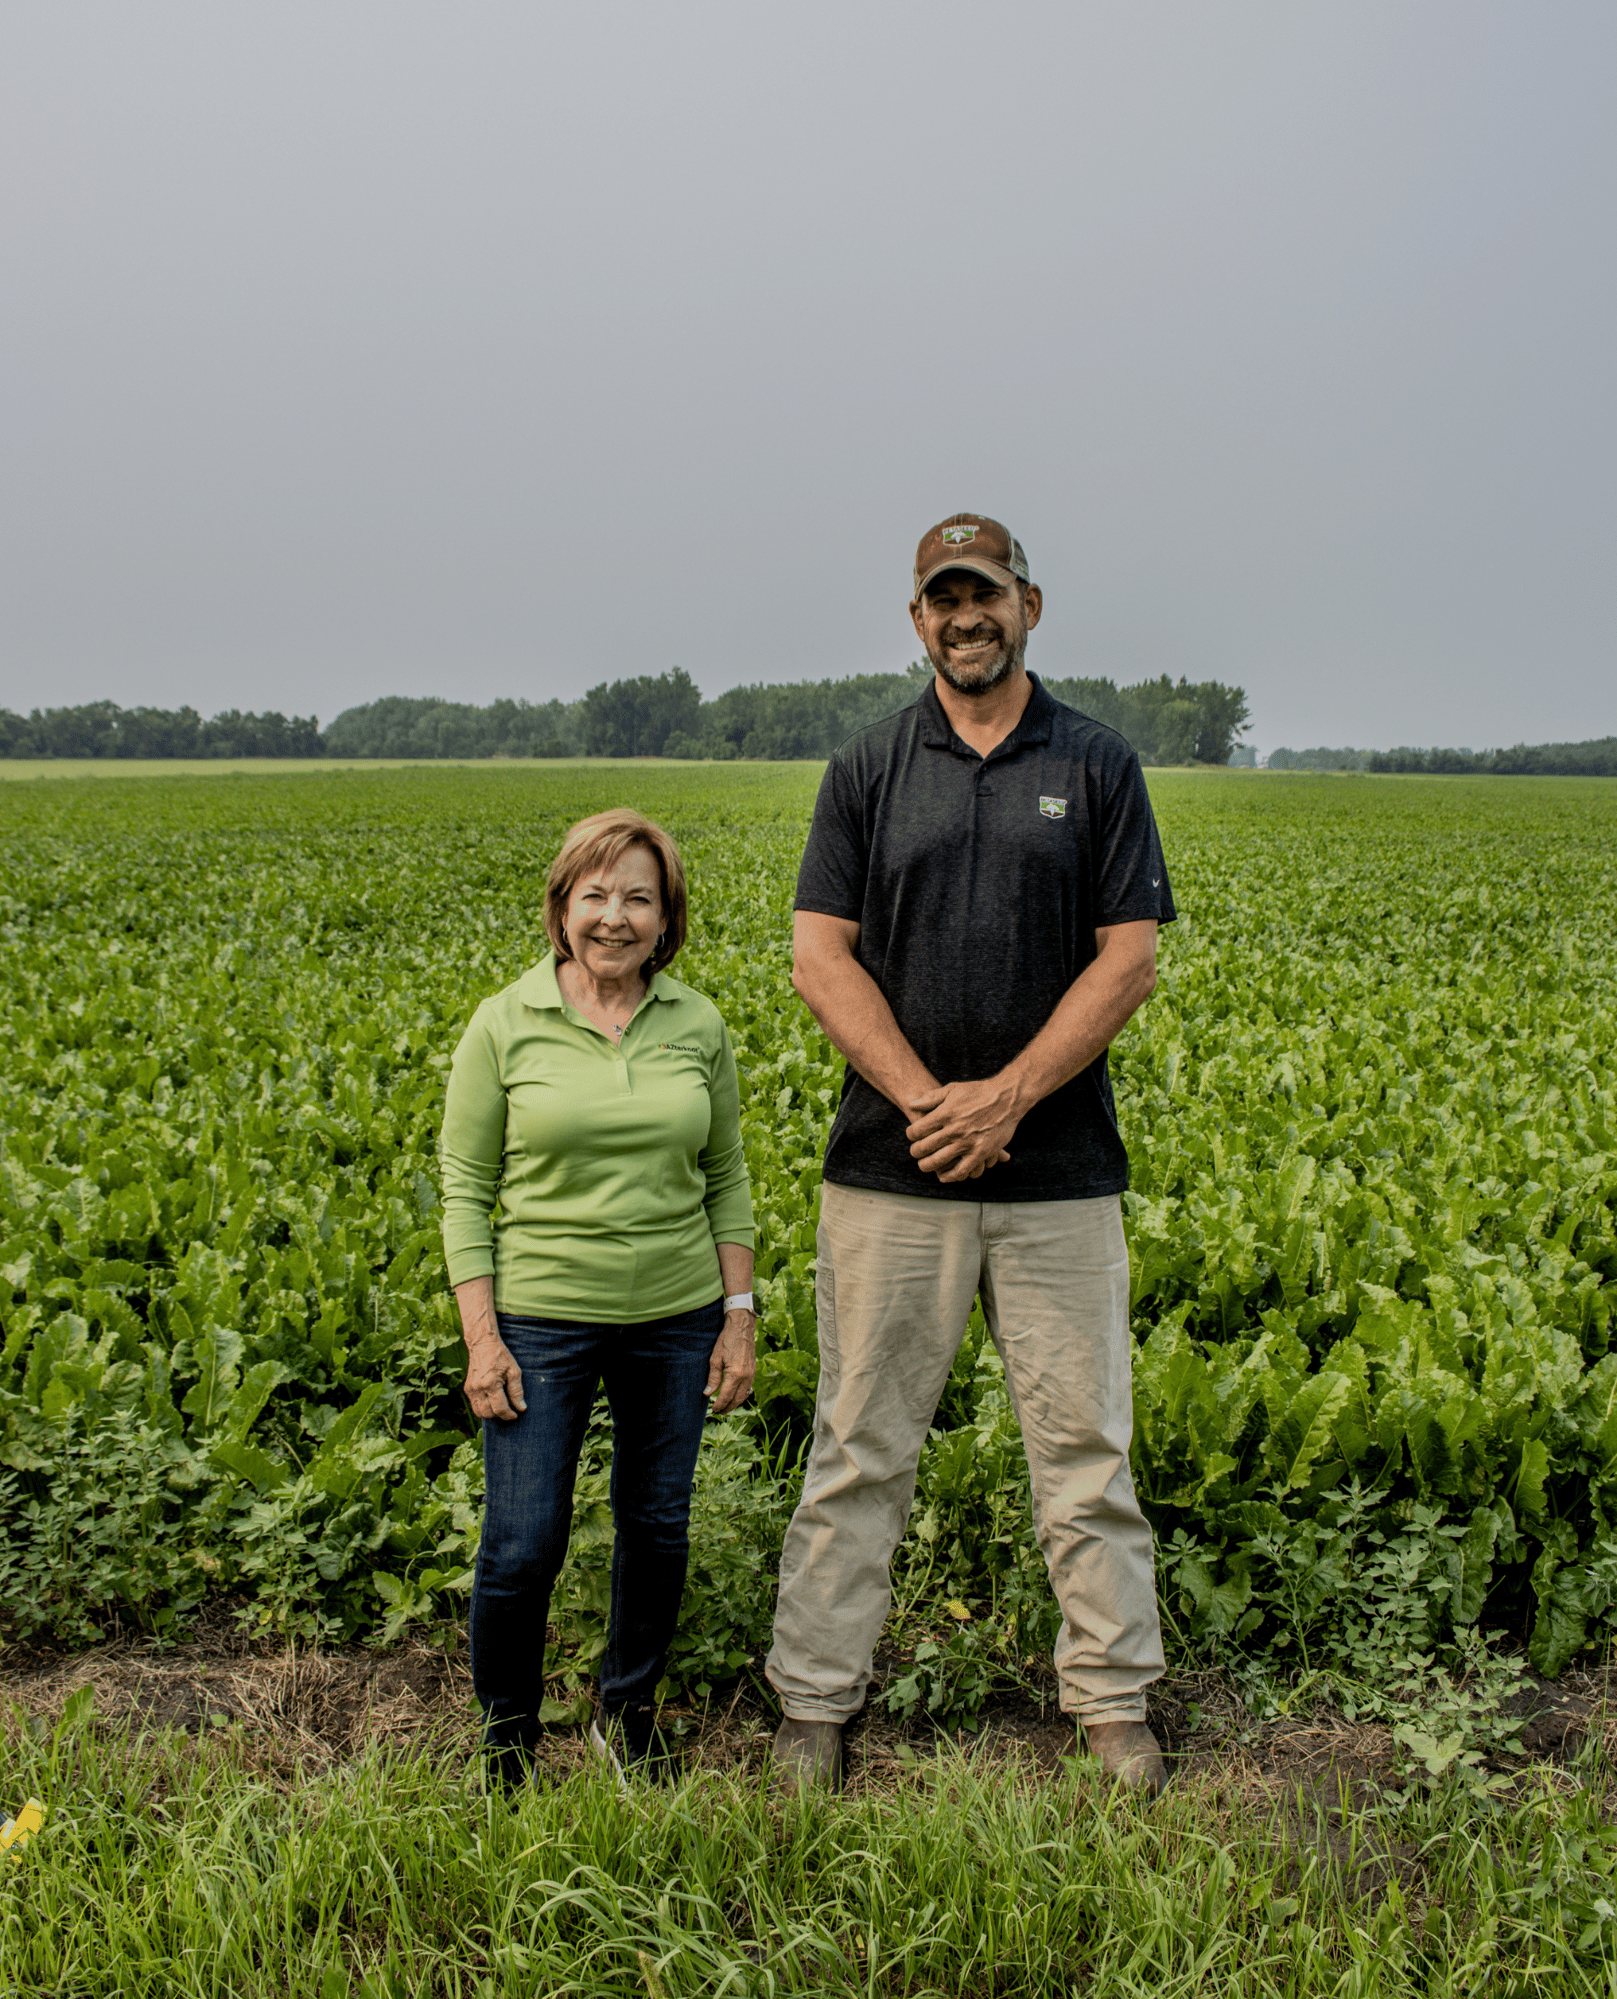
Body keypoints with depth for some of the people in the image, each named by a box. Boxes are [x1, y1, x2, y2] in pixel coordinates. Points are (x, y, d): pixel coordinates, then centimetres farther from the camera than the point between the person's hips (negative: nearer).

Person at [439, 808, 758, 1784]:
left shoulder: (699, 1025, 1)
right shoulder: (506, 1024, -6)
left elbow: (727, 1181, 8)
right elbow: (466, 1190, -3)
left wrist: (740, 1315, 3)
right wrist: (480, 1336, -9)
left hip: (676, 1319, 3)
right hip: (542, 1319, -2)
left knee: (658, 1527, 13)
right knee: (523, 1545, 1)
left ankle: (629, 1713, 37)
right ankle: (505, 1733, 27)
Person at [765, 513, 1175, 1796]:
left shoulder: (1099, 766, 5)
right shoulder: (867, 770, 6)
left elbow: (1131, 959, -2)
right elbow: (821, 956, -1)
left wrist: (1006, 1096, -12)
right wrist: (924, 1099, -14)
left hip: (1056, 1165, 0)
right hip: (893, 1163, 0)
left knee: (1087, 1442, 9)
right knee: (862, 1445, 7)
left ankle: (1115, 1699, 26)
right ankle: (816, 1703, 21)